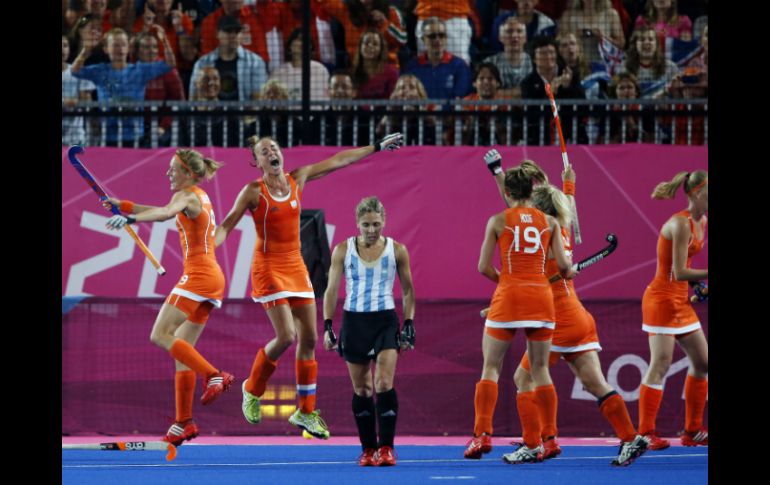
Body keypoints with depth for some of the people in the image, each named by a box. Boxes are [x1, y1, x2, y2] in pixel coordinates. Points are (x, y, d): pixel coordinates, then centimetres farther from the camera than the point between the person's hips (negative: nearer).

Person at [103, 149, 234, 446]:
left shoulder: (187, 196, -9)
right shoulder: (201, 197, 20)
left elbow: (164, 213, -32)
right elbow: (167, 212, 36)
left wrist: (130, 218, -47)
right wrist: (123, 205, 32)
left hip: (198, 275, -9)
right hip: (213, 278, 9)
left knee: (160, 335, -13)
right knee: (181, 349, 7)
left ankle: (214, 376, -23)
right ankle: (183, 423, 3)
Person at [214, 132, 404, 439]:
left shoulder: (298, 179, 6)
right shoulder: (253, 192, -8)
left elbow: (338, 161, 14)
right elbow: (227, 225, -9)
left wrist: (377, 147, 21)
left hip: (295, 267, 6)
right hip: (268, 267, -6)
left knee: (309, 339, 3)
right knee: (286, 336, -16)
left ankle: (306, 412, 12)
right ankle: (252, 389, 9)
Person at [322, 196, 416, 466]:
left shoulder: (397, 250, -1)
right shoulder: (343, 250, -1)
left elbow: (408, 290, 7)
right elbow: (332, 290, 4)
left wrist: (409, 325, 1)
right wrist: (327, 326, -2)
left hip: (385, 321, -1)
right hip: (354, 322, 1)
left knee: (384, 384, -14)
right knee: (361, 390, 6)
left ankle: (386, 448, -12)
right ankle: (368, 449, 14)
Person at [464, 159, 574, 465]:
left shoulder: (498, 221, 0)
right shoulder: (549, 222, 5)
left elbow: (483, 267, 0)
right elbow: (563, 264, 1)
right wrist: (568, 273, 24)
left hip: (509, 294, -2)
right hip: (541, 296, 2)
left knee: (491, 367, 6)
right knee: (539, 370, 7)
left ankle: (482, 434, -7)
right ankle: (536, 444, 3)